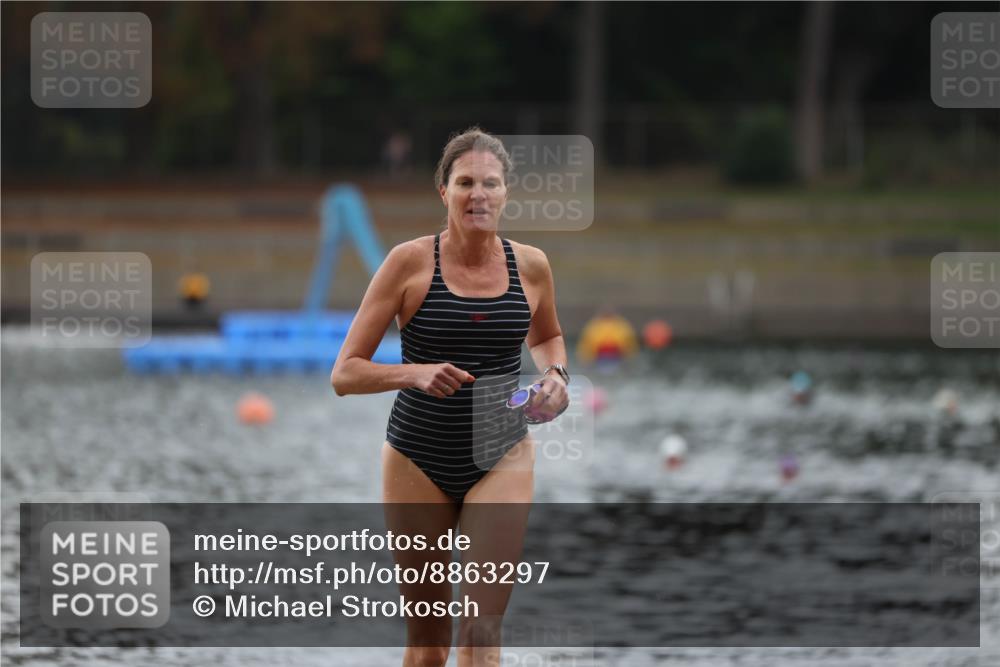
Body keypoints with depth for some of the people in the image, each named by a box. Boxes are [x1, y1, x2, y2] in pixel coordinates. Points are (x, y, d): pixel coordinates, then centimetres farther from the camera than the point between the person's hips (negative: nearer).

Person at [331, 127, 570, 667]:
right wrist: (413, 373, -26)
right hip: (418, 460, -1)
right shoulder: (411, 263, -9)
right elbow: (345, 374, -9)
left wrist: (554, 374, 2)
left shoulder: (530, 266, 0)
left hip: (502, 458, 1)